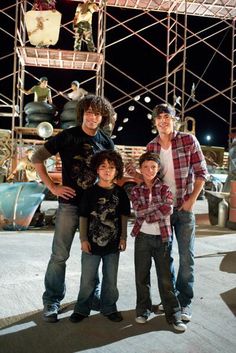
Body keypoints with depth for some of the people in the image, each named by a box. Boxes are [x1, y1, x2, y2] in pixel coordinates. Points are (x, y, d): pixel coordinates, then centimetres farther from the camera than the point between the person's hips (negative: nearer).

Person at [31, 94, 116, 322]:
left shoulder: (106, 142, 6)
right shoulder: (67, 136, -5)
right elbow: (37, 158, -2)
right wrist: (53, 187, -8)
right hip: (70, 203, -3)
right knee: (60, 255, 0)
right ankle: (52, 301, 17)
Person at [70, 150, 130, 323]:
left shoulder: (120, 192, 0)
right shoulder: (90, 192, -6)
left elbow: (124, 216, 7)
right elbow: (83, 217, -2)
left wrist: (123, 237, 5)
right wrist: (83, 239, -5)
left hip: (113, 244, 2)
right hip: (92, 243, -2)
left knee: (111, 279, 13)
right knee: (87, 279, 8)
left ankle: (109, 308, 30)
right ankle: (82, 309, 25)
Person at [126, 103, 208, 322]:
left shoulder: (188, 140, -7)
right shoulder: (151, 147, 3)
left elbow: (201, 173, -5)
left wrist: (191, 200, -11)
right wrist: (135, 174, -10)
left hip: (184, 208, -3)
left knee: (186, 257, 2)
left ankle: (184, 302, 18)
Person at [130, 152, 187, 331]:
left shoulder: (165, 188, 0)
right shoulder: (136, 191, 3)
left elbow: (168, 209, -15)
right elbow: (139, 212, -11)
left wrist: (147, 212, -12)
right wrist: (158, 206, -12)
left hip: (163, 238, -1)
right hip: (143, 237, 2)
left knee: (166, 278, 3)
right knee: (142, 276, 10)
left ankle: (174, 315, 13)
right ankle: (143, 310, 27)